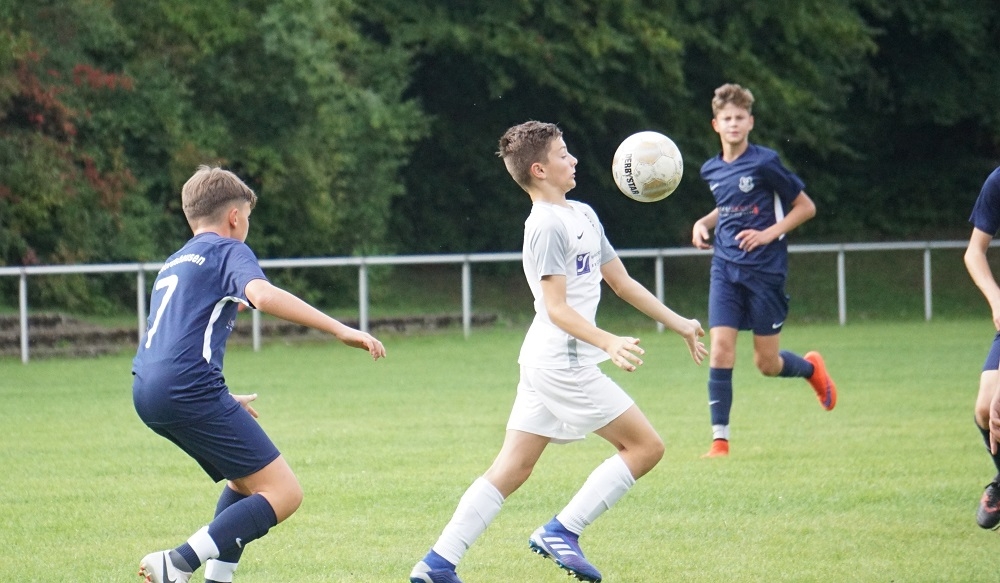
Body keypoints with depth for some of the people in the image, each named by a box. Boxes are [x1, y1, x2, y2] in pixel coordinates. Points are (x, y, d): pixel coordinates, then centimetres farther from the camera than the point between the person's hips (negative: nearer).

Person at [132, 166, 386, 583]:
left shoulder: (175, 263, 29)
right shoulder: (229, 251, 5)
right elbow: (262, 295, -17)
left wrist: (222, 402, 48)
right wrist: (340, 330, -19)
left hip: (147, 391, 9)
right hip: (188, 387, -9)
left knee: (248, 479, 23)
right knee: (283, 492, -8)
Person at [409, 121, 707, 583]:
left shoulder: (583, 215, 17)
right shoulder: (547, 226, -14)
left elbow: (622, 283, 24)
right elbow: (556, 308, -20)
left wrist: (678, 324, 24)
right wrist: (609, 343, -32)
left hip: (545, 365, 10)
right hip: (562, 363, -10)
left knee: (511, 468, 7)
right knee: (645, 445, -4)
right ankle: (561, 531, -4)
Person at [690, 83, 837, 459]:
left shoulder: (765, 163, -10)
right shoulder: (711, 171, 8)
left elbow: (805, 207, -4)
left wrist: (769, 233, -15)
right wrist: (704, 223, 8)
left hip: (765, 269, -4)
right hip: (725, 269, 4)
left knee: (767, 364, 3)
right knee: (720, 347, -11)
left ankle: (812, 368, 37)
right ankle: (720, 439, -8)